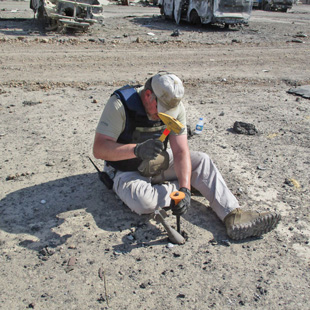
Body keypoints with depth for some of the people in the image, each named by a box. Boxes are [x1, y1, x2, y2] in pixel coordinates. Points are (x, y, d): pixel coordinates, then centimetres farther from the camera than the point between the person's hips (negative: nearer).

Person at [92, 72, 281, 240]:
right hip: (128, 171, -4)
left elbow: (181, 151, -16)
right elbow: (99, 149, -29)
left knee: (202, 161, -14)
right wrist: (137, 149, -45)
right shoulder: (120, 104, -25)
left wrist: (185, 189, -32)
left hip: (160, 163, 5)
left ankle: (233, 216, -21)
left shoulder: (175, 107, -11)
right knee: (143, 201, -36)